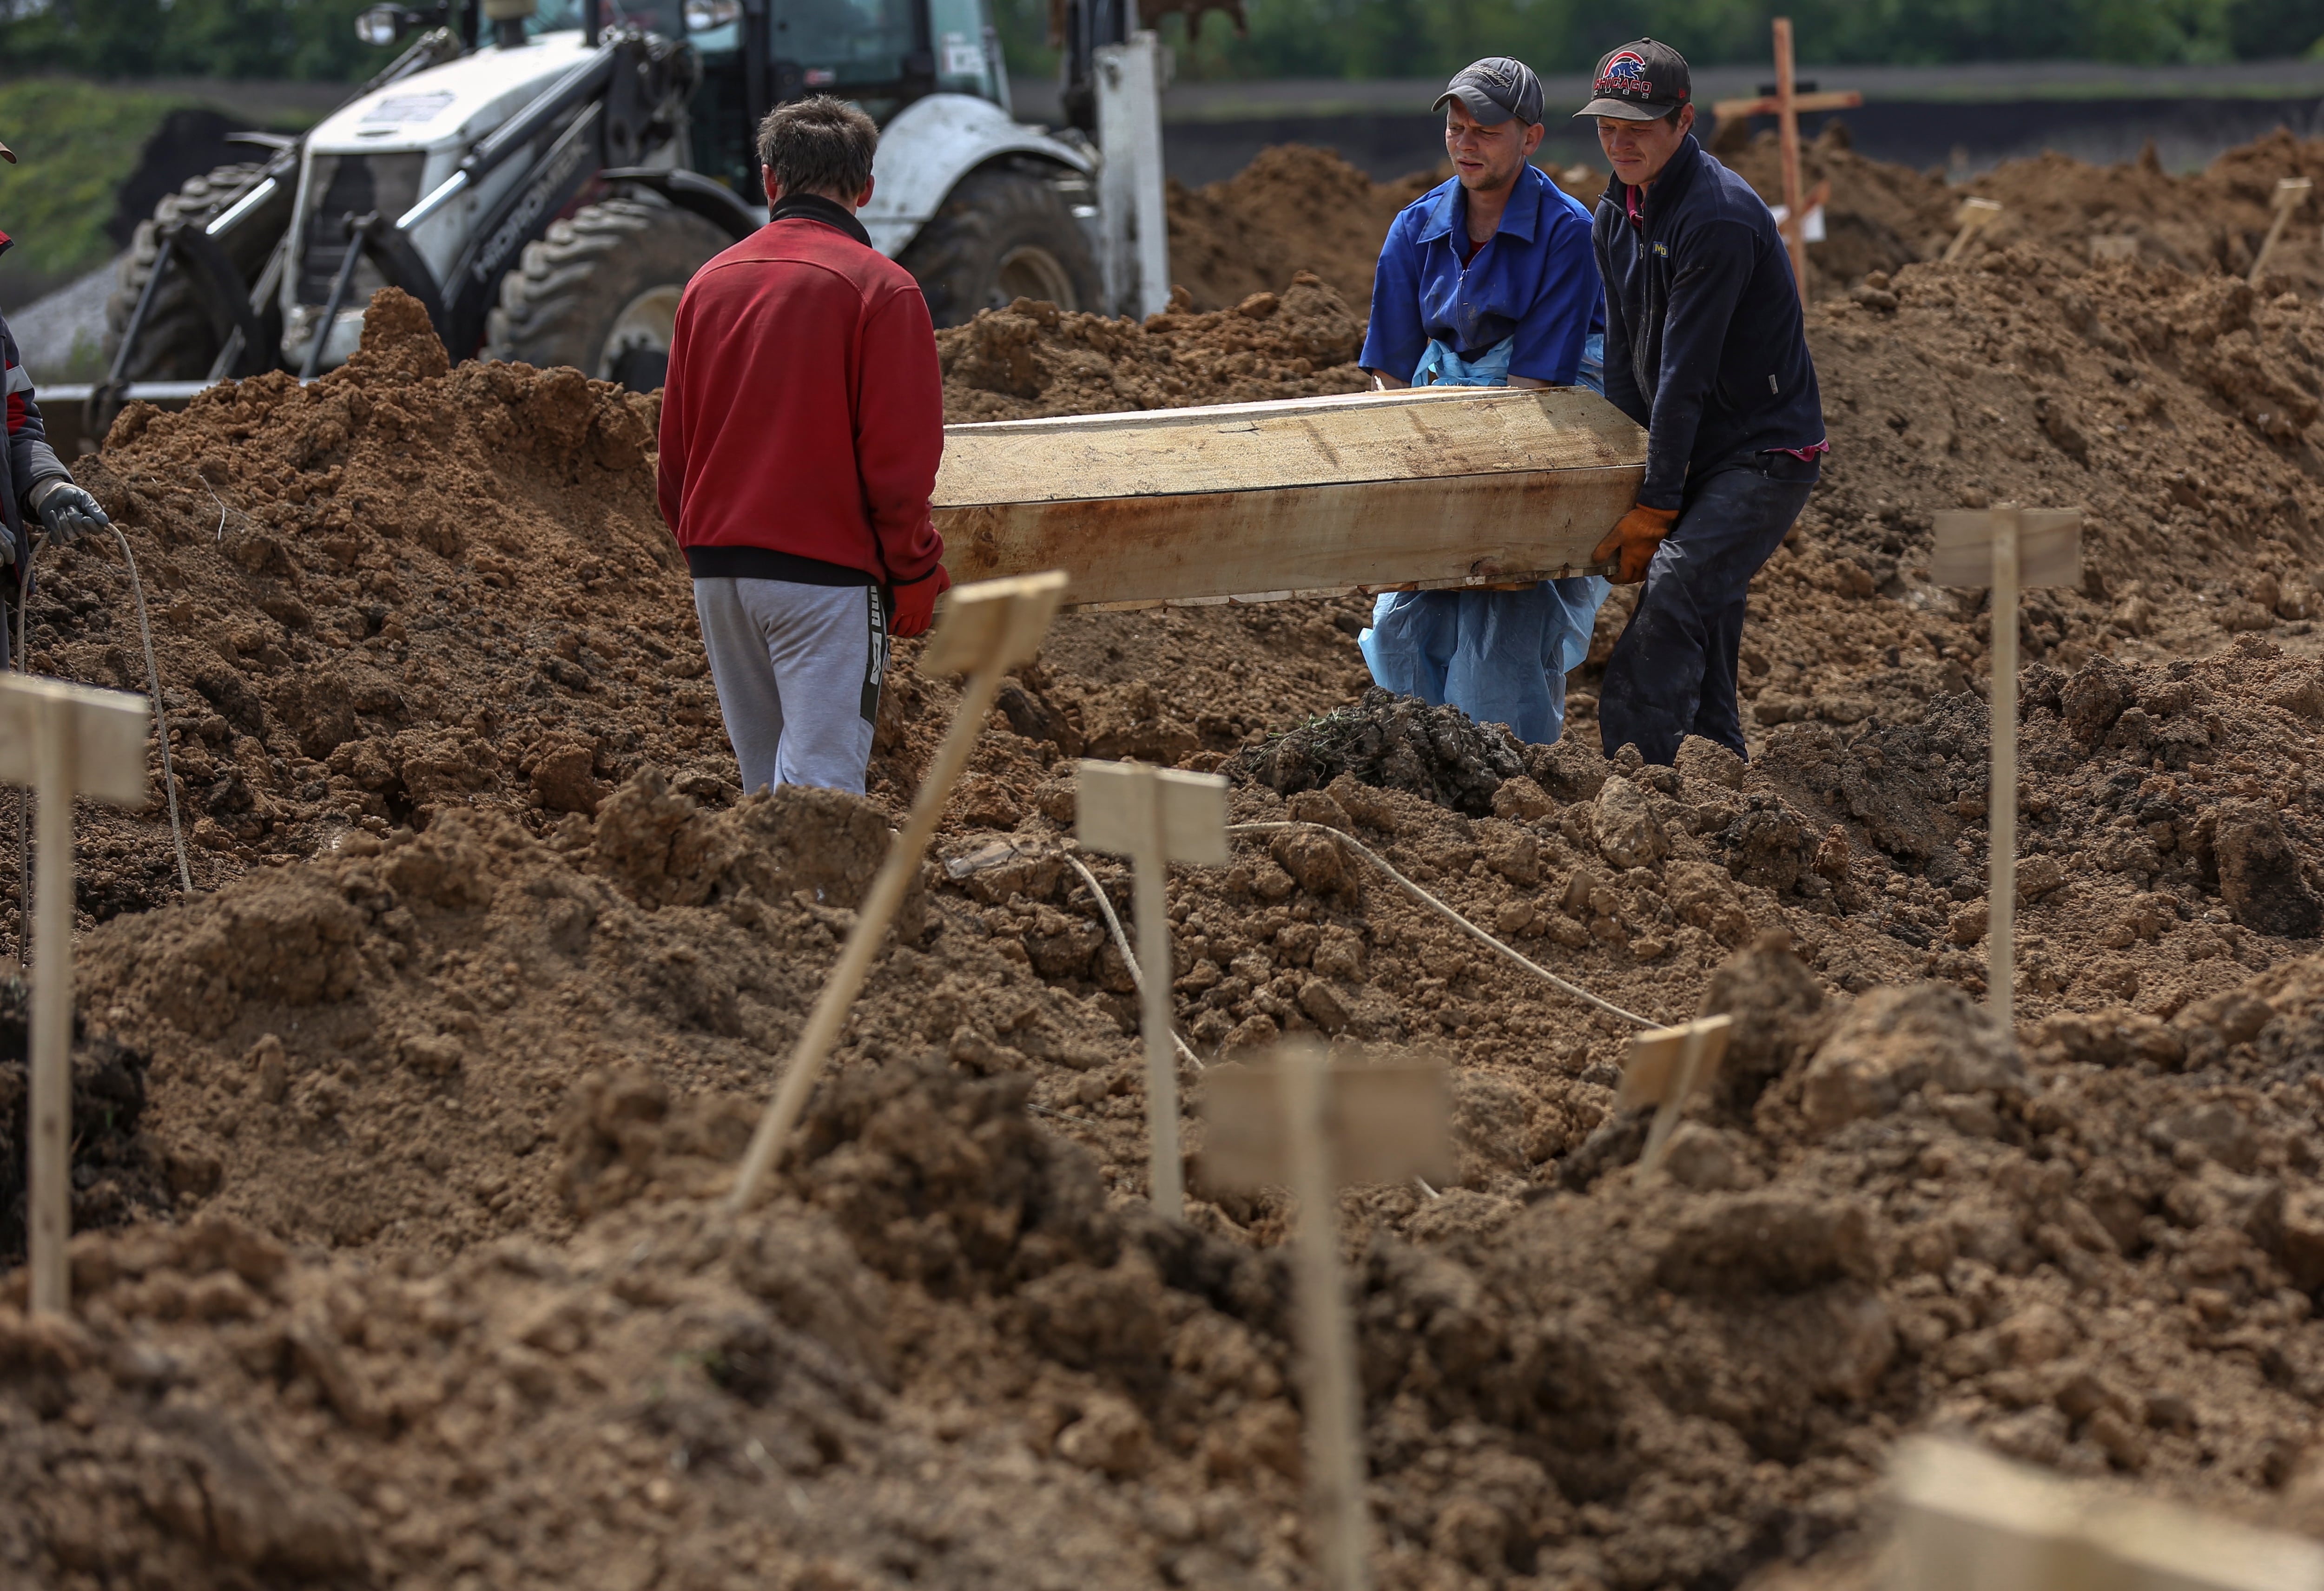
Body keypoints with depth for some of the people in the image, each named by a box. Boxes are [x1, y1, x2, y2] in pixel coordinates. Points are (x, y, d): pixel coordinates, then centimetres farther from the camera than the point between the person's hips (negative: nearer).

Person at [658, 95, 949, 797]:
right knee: (821, 783, -9)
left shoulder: (710, 283, 11)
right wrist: (915, 574, -1)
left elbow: (675, 448, 15)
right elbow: (898, 456, -10)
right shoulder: (879, 289, -7)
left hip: (716, 571, 6)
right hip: (826, 572, -6)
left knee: (767, 782, 14)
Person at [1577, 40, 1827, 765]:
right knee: (1702, 626, 10)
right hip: (1699, 457, 9)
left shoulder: (1719, 218, -24)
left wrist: (1655, 508, -22)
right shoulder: (1614, 216, 6)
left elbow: (1686, 373, -24)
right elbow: (1625, 359, 11)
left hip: (1766, 455, -9)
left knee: (1669, 603, -23)